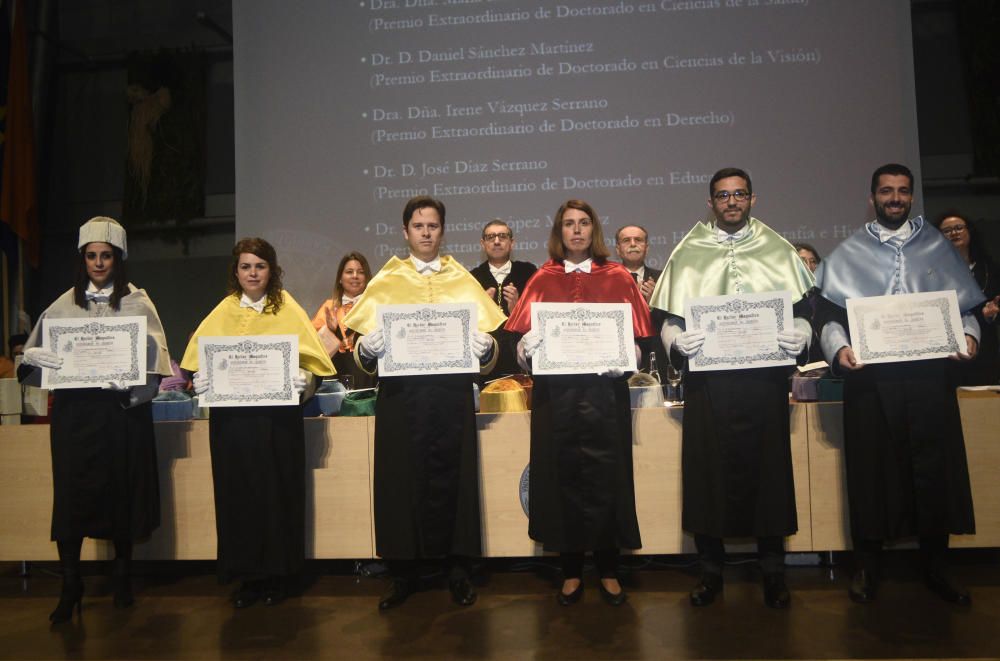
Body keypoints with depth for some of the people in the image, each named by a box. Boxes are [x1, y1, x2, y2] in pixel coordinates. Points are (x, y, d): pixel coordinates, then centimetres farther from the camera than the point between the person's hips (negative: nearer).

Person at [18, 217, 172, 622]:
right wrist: (37, 357, -16)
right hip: (74, 410, 1)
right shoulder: (65, 304, 8)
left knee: (123, 491, 6)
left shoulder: (137, 302, 3)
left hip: (122, 409, -1)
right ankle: (70, 585, 11)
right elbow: (32, 354, 7)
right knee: (71, 493, -1)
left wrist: (130, 382, -21)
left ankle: (122, 574, 23)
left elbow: (155, 356, -5)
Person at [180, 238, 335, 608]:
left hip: (277, 415, -2)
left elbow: (309, 360, -1)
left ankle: (278, 574, 17)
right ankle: (248, 575, 18)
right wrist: (202, 379, -11)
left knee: (278, 491, 3)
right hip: (231, 415, 2)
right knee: (238, 493, 5)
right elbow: (201, 358, 10)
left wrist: (301, 378, -22)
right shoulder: (222, 313, 12)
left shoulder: (288, 310, 4)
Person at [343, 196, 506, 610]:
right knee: (402, 479, 2)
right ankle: (403, 573, 15)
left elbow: (487, 355, 5)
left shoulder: (462, 282, 13)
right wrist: (367, 349, -18)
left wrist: (485, 348, -17)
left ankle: (457, 568, 15)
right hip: (400, 394, 0)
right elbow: (364, 357, 4)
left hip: (452, 393, 0)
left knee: (450, 477, 1)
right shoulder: (386, 282, 11)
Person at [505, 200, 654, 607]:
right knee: (562, 478, 3)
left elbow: (634, 340, 5)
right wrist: (529, 347, -17)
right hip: (555, 392, 1)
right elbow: (524, 340, 5)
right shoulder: (543, 281, 9)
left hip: (604, 388, 0)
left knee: (605, 478, 2)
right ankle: (571, 571, 17)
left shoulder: (617, 278, 8)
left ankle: (608, 571, 17)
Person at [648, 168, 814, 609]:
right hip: (707, 379, 0)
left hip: (765, 377, 1)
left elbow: (802, 309, 11)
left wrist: (799, 334, -10)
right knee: (708, 472, 2)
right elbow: (668, 319, 6)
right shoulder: (687, 254, 10)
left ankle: (773, 573, 19)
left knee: (767, 469, 4)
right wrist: (677, 339, -14)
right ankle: (711, 571, 16)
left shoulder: (778, 250, 13)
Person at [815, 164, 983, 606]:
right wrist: (838, 348, -15)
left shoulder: (937, 248, 14)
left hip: (929, 375, 2)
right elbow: (827, 314, 3)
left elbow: (967, 306, 14)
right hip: (869, 377, -1)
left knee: (934, 469, 4)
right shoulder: (848, 254, 9)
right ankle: (867, 567, 17)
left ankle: (936, 568, 21)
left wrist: (967, 335, -6)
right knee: (871, 470, 3)